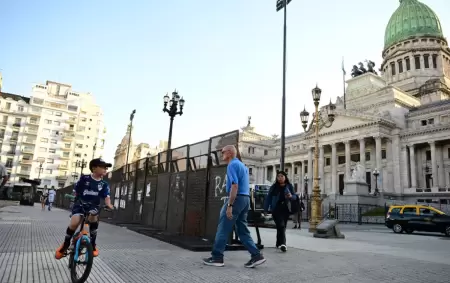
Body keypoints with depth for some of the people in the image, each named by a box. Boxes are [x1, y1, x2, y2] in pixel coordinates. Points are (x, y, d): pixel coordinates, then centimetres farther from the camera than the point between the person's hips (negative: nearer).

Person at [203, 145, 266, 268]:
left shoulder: (232, 165, -10)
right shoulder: (242, 165, 20)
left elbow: (235, 186, -20)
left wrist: (229, 205, -22)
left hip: (236, 198, -9)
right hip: (245, 198, 10)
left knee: (223, 229, -1)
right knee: (243, 230, 11)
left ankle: (217, 257, 7)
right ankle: (256, 255, 6)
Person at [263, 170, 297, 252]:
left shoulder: (289, 186, 7)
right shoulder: (274, 187, 3)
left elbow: (295, 197, 7)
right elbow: (268, 198, 4)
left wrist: (291, 196, -18)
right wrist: (266, 209, -1)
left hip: (286, 209, 3)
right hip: (276, 209, -2)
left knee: (282, 227, 10)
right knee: (281, 226, -15)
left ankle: (278, 243, 24)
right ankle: (282, 243, -21)